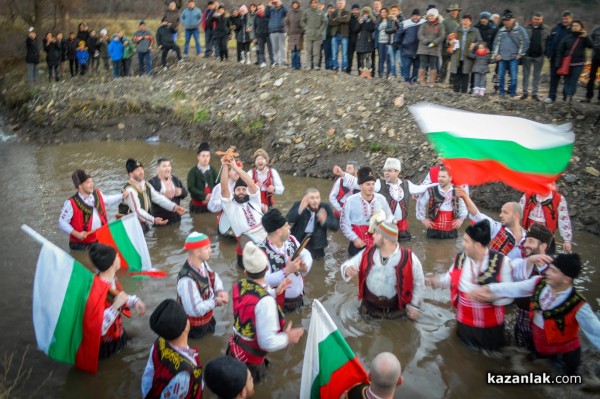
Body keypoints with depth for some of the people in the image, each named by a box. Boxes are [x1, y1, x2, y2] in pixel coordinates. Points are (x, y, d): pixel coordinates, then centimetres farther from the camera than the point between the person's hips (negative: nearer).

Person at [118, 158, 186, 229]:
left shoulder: (146, 185, 4)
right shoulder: (130, 190, -21)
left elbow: (158, 197, -1)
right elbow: (137, 210, -28)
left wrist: (174, 207, -12)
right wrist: (153, 220, -35)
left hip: (143, 223, 8)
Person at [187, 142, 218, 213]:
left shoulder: (212, 170, 7)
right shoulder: (193, 171, -4)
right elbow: (191, 188, -14)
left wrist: (213, 196, -20)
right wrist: (205, 196, -22)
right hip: (197, 205, -3)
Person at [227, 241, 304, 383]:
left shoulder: (240, 285, -11)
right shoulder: (265, 301, -35)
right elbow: (267, 342, -32)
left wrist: (274, 292, 10)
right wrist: (287, 338, -16)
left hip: (235, 347, 7)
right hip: (249, 359, -7)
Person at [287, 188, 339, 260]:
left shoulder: (325, 207, -10)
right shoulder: (298, 205, -11)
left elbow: (336, 226, -12)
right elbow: (288, 221, -24)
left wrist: (325, 221, -32)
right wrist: (300, 209, -35)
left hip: (317, 240, 1)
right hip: (299, 238, -1)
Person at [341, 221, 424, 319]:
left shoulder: (409, 259, -16)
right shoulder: (367, 253, -9)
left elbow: (419, 282, -2)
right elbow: (348, 264, -2)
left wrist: (414, 306, 2)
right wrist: (347, 270, -27)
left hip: (395, 308, -2)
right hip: (370, 304, 2)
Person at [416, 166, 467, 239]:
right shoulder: (431, 191, -9)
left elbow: (463, 206, 14)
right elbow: (420, 203, 4)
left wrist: (461, 219, 5)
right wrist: (423, 218, 2)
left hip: (451, 231, 2)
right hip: (434, 230, -2)